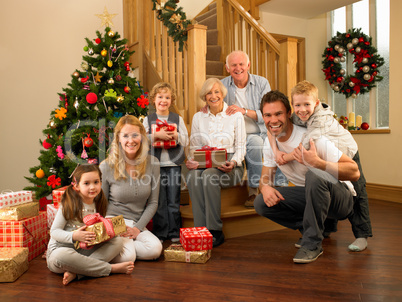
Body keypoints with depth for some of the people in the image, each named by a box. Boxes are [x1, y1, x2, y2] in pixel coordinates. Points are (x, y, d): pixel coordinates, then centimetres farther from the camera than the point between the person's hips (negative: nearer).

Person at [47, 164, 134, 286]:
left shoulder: (98, 205, 6)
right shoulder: (69, 206, -13)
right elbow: (54, 231, -13)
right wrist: (74, 236, -30)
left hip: (85, 250, 6)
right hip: (61, 248, -5)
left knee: (117, 241, -12)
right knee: (62, 256, -42)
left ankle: (75, 272, -29)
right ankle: (112, 268, -29)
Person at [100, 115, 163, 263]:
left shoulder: (152, 163, -1)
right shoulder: (107, 166, -8)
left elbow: (153, 203, 3)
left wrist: (138, 228, -8)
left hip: (137, 224, 3)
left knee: (155, 249, -24)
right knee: (128, 256, -28)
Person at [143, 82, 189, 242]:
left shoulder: (177, 118, 8)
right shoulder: (148, 120, 8)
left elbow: (186, 141, 4)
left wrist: (176, 135, -15)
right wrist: (156, 135, -17)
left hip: (174, 163, 0)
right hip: (156, 163, 0)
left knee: (174, 201, 5)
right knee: (159, 201, 4)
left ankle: (175, 232, 16)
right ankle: (160, 233, 15)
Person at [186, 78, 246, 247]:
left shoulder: (236, 116, 5)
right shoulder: (198, 117, 14)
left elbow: (240, 147, 3)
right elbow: (194, 146, 13)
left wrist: (233, 163, -16)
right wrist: (192, 161, -8)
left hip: (230, 166, -2)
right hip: (204, 163, 3)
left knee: (208, 175, -35)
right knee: (193, 175, -32)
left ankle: (215, 231, -26)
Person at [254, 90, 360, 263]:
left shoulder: (311, 138, -24)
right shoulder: (270, 142, -3)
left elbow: (354, 173, -25)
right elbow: (266, 176, 5)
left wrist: (317, 162, -39)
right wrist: (265, 187, -20)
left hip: (341, 199, -6)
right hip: (308, 196, 6)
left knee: (315, 175, -37)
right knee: (261, 203, -12)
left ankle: (312, 243, -20)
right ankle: (311, 229, 6)